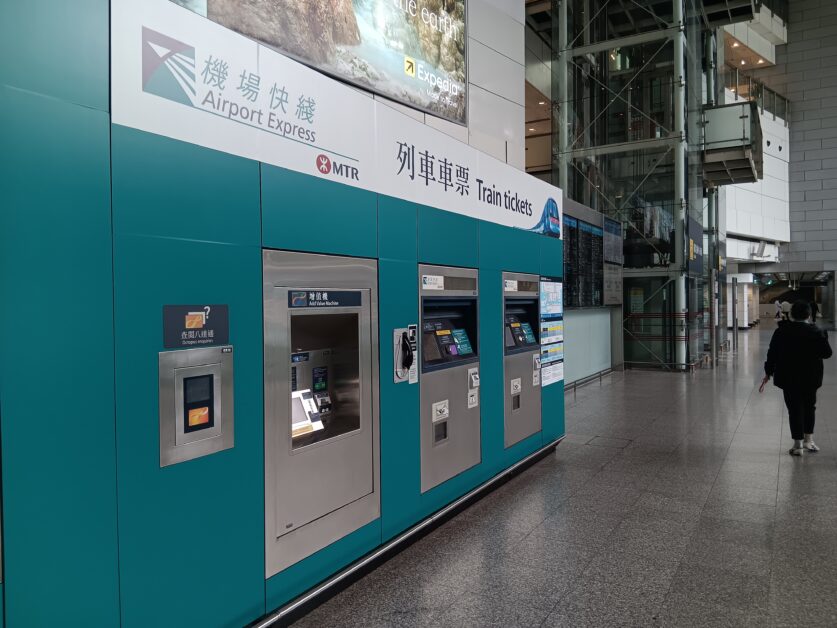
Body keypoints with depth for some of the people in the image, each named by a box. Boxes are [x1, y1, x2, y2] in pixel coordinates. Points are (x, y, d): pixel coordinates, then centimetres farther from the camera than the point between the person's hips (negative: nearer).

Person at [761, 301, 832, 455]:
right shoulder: (816, 332, -7)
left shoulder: (781, 332, -5)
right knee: (809, 407, 18)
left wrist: (768, 373, 5)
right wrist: (824, 338, 14)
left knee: (794, 409, 4)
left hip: (788, 378, 0)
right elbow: (827, 353, -4)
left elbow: (772, 354, -3)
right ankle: (808, 440, 19)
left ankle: (798, 444, 4)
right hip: (810, 378, 1)